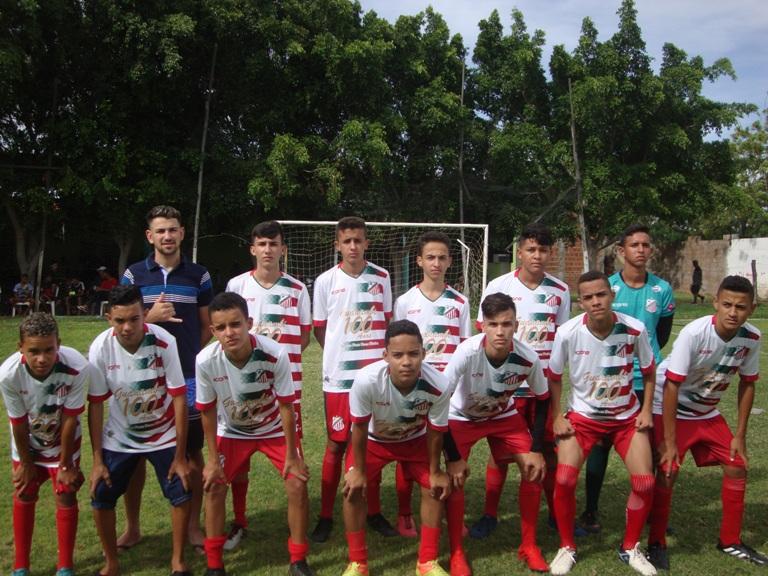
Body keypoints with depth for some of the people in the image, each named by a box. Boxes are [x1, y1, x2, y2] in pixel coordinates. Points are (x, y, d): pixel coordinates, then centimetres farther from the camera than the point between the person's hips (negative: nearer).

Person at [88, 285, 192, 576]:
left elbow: (179, 399, -19)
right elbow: (95, 405, -10)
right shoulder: (100, 348, -20)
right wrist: (97, 460, -9)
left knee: (182, 495, -7)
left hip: (164, 435, -1)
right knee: (101, 497, -1)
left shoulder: (163, 342, -26)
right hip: (119, 438, 2)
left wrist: (180, 457, -15)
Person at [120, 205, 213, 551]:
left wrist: (196, 361, -1)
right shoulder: (133, 275, 4)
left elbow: (207, 326, 10)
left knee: (192, 452, 5)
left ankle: (193, 527, 19)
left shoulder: (198, 275, 5)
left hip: (188, 377, 0)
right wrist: (150, 317, -14)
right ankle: (132, 527, 24)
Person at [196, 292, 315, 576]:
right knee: (213, 487, -3)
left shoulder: (275, 354, -35)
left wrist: (291, 456, -14)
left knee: (297, 484, -9)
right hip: (232, 431, 1)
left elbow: (285, 406, -21)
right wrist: (213, 459, -7)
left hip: (275, 428, -1)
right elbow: (208, 412, -13)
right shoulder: (206, 361, -30)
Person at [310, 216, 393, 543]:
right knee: (336, 445, 5)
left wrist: (383, 356, 5)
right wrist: (341, 354, 6)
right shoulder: (326, 281, -2)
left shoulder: (381, 278, 3)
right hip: (338, 376, -2)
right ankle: (326, 516, 16)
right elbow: (319, 328, 7)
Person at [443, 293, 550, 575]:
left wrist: (537, 449, -10)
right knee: (456, 478, -16)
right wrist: (453, 457, -25)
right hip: (462, 417, -2)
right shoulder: (467, 352, -35)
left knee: (535, 471, -7)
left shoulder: (528, 358, -27)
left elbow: (542, 400, -7)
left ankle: (528, 546, 12)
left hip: (505, 416, 3)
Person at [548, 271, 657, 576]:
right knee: (564, 479, -15)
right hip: (582, 415, -1)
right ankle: (567, 547, 9)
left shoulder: (635, 329, -18)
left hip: (627, 416, 1)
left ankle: (630, 548, 18)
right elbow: (554, 376, -4)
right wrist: (557, 417, -7)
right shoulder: (567, 332, -20)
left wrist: (646, 410, -4)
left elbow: (648, 371, 1)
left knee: (645, 481, -8)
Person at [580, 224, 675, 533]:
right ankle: (591, 510, 17)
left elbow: (663, 333, 14)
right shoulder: (606, 287, -6)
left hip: (649, 379, 2)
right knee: (601, 443, 5)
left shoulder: (662, 289, 1)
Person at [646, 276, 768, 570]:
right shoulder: (694, 333, -30)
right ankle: (657, 543, 5)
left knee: (737, 466, 4)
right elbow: (671, 386, -27)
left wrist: (740, 435, 1)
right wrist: (669, 441, -25)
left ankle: (730, 541, 23)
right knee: (668, 470, -14)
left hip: (707, 413, 6)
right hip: (670, 409, -6)